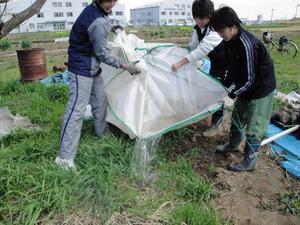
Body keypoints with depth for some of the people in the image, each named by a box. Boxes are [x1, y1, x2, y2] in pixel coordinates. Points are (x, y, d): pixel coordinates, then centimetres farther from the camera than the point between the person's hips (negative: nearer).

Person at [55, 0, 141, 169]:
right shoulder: (98, 23, -27)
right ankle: (65, 157, -3)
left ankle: (103, 133, 39)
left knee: (100, 101, 19)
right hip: (82, 69, -10)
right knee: (77, 110, -9)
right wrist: (125, 66, -10)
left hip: (92, 68, 10)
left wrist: (111, 28, 9)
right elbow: (102, 54, -18)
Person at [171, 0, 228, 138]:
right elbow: (194, 46, -4)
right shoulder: (198, 28, -8)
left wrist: (180, 63, -50)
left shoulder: (216, 29, -34)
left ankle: (215, 124, 7)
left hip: (226, 63, -8)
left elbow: (203, 49, -45)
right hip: (215, 61, 8)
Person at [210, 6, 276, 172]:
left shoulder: (247, 45, -32)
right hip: (245, 88, 9)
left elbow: (249, 80, -27)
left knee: (254, 127, 2)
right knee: (237, 118, 21)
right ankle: (233, 144, 43)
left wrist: (230, 95, -21)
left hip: (261, 89, -8)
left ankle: (249, 162, 17)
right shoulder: (230, 41, -5)